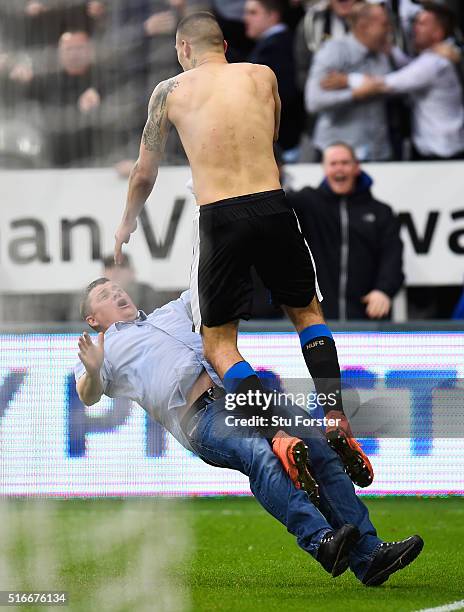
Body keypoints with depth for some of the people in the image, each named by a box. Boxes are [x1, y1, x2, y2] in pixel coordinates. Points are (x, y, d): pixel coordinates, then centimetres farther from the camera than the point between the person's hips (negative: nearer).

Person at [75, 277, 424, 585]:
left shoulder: (170, 313, 38)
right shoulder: (107, 349, 21)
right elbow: (89, 396, 2)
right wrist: (92, 372, -20)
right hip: (198, 414, -6)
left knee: (318, 448, -16)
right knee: (260, 456, -35)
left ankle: (368, 554, -23)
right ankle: (320, 541, -51)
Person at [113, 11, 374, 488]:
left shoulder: (170, 91, 9)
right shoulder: (263, 76, 13)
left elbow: (144, 174, 17)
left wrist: (126, 225, 35)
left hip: (218, 217, -2)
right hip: (273, 206, 2)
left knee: (218, 345, 9)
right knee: (307, 311, 25)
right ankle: (335, 418, 6)